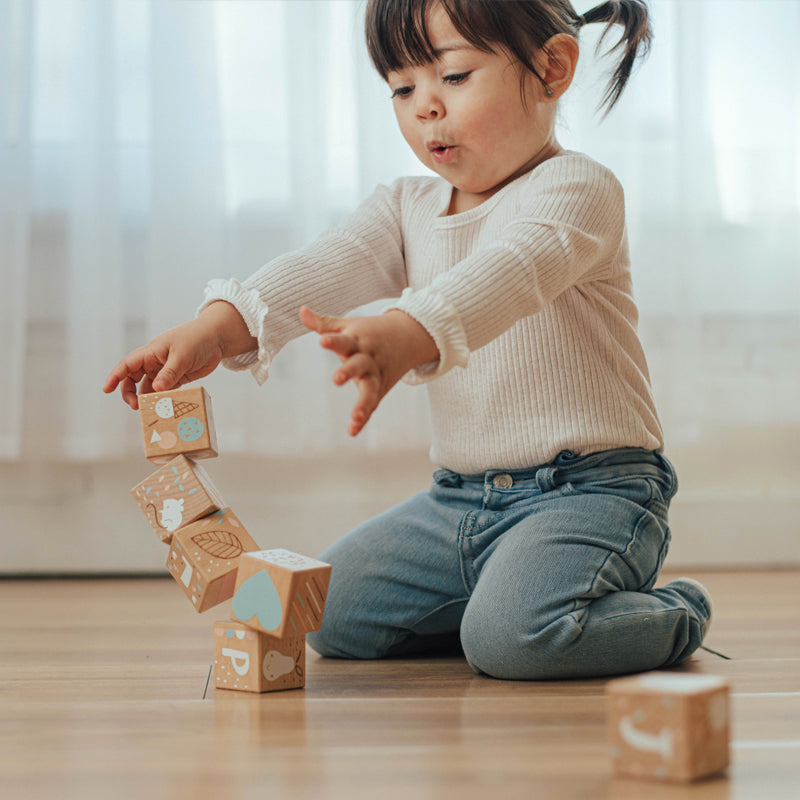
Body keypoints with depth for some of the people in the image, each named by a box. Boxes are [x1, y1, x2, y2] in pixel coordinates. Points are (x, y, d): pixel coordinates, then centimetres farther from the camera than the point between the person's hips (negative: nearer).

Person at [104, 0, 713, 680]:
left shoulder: (576, 187, -12)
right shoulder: (409, 209, 12)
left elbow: (513, 269, -34)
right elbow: (321, 269, -6)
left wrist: (404, 336, -54)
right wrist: (218, 328, -27)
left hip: (591, 488, -7)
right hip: (461, 498, 8)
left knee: (511, 636, -30)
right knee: (329, 611, 2)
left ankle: (673, 617, 2)